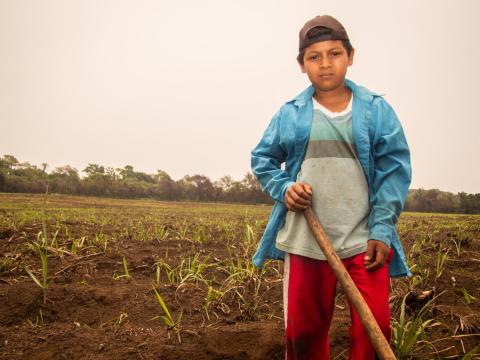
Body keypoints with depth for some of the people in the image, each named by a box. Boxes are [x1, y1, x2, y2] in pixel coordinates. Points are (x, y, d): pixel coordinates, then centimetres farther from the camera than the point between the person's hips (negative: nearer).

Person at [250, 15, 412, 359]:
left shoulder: (377, 110, 1)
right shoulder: (289, 114, 3)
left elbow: (395, 169, -1)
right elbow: (262, 159, 12)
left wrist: (382, 229, -9)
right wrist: (283, 188, -8)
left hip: (365, 240, -1)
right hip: (305, 240, 1)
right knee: (303, 329, 13)